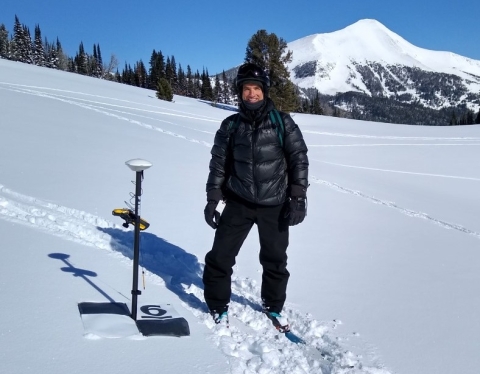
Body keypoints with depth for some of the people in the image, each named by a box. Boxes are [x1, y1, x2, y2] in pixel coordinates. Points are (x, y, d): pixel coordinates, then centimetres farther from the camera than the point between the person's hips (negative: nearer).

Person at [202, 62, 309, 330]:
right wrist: (212, 200, 3)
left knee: (275, 260, 11)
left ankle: (273, 306, 34)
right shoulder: (231, 126, 2)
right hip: (239, 203, 1)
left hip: (275, 205, -1)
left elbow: (299, 159, -3)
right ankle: (219, 307, 21)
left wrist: (298, 198, -8)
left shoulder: (282, 123, -3)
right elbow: (219, 164, 7)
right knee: (220, 256, -1)